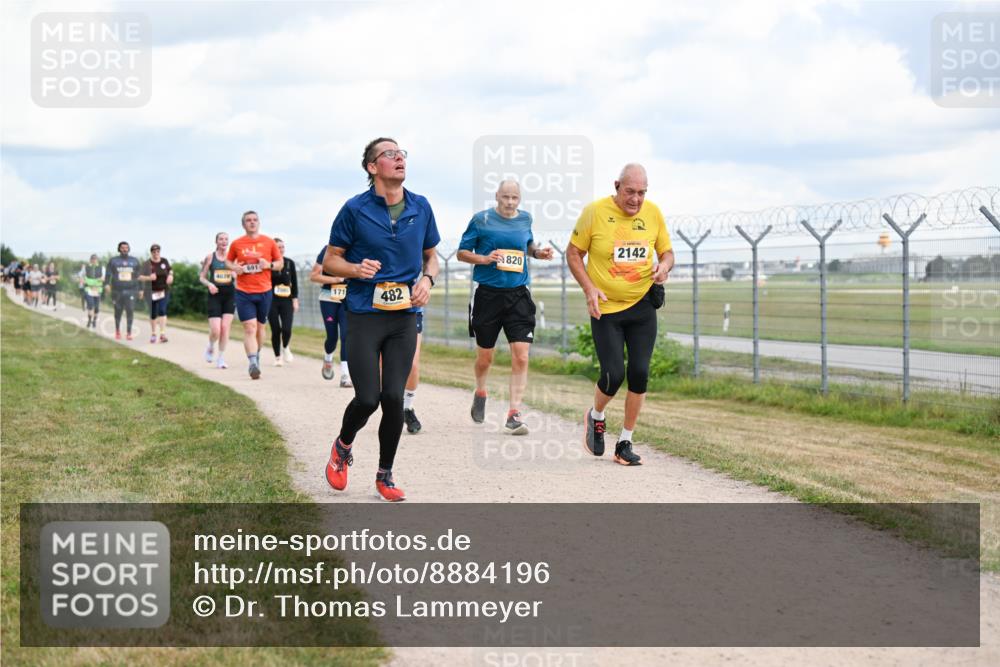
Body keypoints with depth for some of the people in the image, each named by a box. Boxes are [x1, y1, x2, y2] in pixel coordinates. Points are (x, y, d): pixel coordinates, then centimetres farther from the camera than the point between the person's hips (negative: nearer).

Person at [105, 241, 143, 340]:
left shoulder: (134, 261, 9)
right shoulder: (113, 261, 5)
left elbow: (138, 276, 13)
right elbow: (108, 274, -2)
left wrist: (141, 289, 10)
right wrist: (107, 284, -19)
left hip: (130, 291, 0)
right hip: (117, 290, 0)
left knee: (130, 310, -14)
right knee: (118, 312, 9)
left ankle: (129, 333, -11)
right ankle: (117, 330, 31)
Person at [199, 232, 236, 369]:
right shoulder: (210, 257, 1)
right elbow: (201, 277, 5)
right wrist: (209, 284, -14)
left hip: (229, 295, 2)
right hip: (215, 295, -2)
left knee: (225, 327, -4)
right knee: (215, 330, -9)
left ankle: (221, 358, 7)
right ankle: (210, 348, 24)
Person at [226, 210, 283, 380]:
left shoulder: (268, 242, 3)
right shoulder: (236, 244, 3)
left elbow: (280, 263, 10)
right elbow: (228, 262, 16)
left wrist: (269, 265, -11)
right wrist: (234, 267, -6)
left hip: (264, 291, 2)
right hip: (244, 292, -2)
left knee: (260, 327, 14)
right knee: (249, 328, -13)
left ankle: (257, 357, 35)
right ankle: (253, 363, -21)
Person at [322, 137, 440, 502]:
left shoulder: (421, 208, 5)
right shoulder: (355, 209, -5)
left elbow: (431, 255, 18)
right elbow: (330, 260, 3)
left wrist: (427, 280, -2)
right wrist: (356, 269, -18)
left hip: (405, 317, 3)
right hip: (364, 315, -3)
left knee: (394, 397, -1)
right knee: (367, 398, -8)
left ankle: (385, 475, 16)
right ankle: (343, 446, 25)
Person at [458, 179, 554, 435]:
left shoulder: (525, 219, 8)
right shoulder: (481, 219, -3)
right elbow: (461, 253, 2)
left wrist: (538, 252, 5)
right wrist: (484, 258, -16)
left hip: (518, 296, 2)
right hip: (488, 295, -2)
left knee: (520, 357, -10)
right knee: (485, 356, 11)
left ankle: (514, 414, -8)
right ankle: (480, 393, 42)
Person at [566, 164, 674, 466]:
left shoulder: (653, 213, 1)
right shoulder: (595, 212, -9)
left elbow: (666, 251, 14)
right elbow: (573, 253, -1)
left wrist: (665, 265, -10)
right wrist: (589, 288, -13)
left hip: (642, 305, 3)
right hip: (606, 308, -3)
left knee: (639, 373, -2)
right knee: (613, 375, -10)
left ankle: (625, 443, 12)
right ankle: (595, 417, 24)